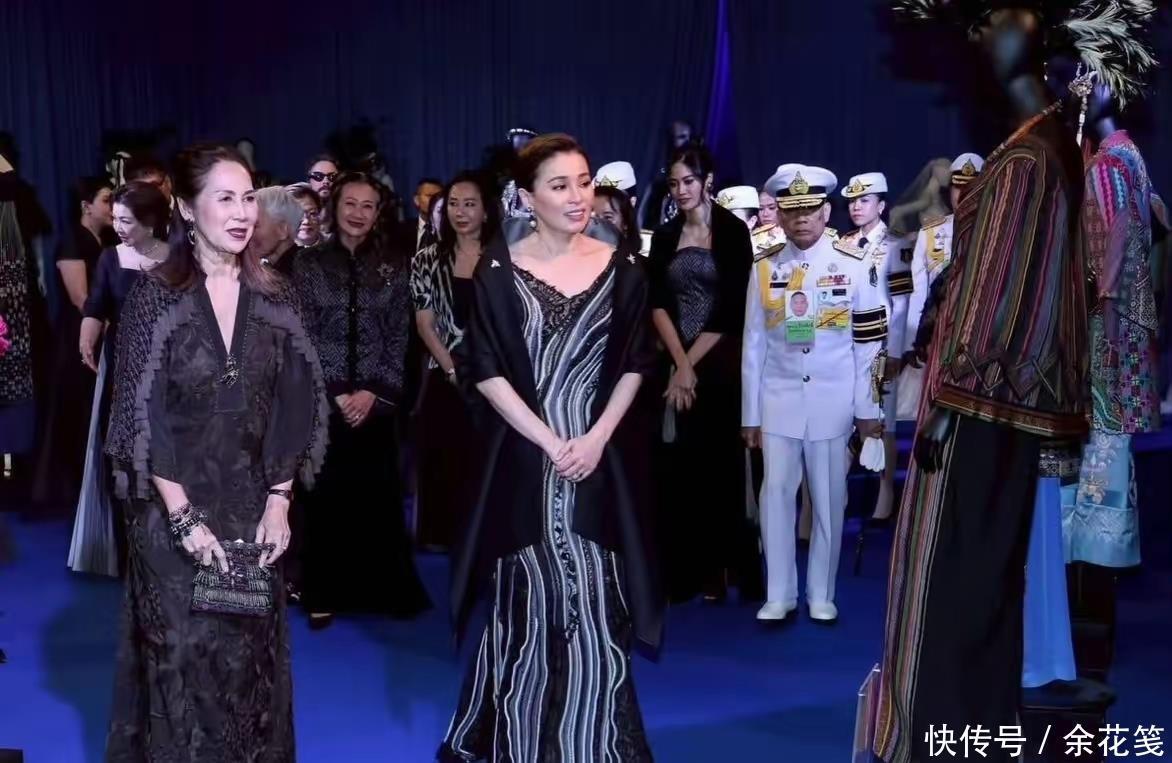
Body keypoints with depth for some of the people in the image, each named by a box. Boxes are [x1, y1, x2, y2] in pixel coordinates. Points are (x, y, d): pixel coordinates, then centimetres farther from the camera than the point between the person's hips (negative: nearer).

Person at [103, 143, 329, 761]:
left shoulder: (273, 298, 3)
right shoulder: (154, 295, -7)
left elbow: (293, 408, 3)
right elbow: (141, 416, -10)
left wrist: (278, 502, -4)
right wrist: (184, 517, -14)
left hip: (252, 507, 3)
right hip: (175, 510, -3)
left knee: (251, 657, 11)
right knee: (183, 659, 5)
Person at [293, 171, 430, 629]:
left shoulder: (392, 267, 5)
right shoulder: (309, 263, 1)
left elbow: (399, 338, 2)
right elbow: (304, 336, -3)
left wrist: (373, 392, -9)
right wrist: (337, 394, -9)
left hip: (376, 401, 1)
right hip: (322, 401, -1)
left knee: (377, 497, 4)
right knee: (324, 497, 3)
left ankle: (381, 591, 18)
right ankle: (324, 595, 15)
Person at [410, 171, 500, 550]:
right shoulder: (428, 259, 4)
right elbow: (425, 323, 1)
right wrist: (452, 368, -10)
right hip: (446, 379, 1)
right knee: (446, 462, 5)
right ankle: (445, 536, 17)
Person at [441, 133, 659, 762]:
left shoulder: (620, 268, 3)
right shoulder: (498, 269, -3)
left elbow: (632, 365, 6)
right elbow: (485, 371, -6)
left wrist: (597, 437, -7)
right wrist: (549, 441, -11)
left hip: (597, 460, 2)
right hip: (524, 459, -1)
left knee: (594, 607, 2)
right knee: (528, 605, 6)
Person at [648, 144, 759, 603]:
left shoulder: (732, 231, -2)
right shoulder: (665, 237, 10)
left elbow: (731, 308, -7)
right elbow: (658, 305, 3)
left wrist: (693, 363, -10)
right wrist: (680, 364, -9)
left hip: (721, 363, -3)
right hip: (678, 364, 3)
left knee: (722, 463, 1)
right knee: (687, 465, 3)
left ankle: (727, 568, 11)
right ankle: (693, 571, 11)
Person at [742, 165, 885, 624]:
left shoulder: (854, 265, -1)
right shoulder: (765, 269, 3)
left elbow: (869, 344, 1)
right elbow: (753, 346, 5)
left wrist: (868, 408, -1)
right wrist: (750, 414, 4)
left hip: (834, 400, -1)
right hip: (778, 400, 1)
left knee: (829, 498, 6)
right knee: (776, 494, 2)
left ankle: (821, 595, 19)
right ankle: (779, 595, 14)